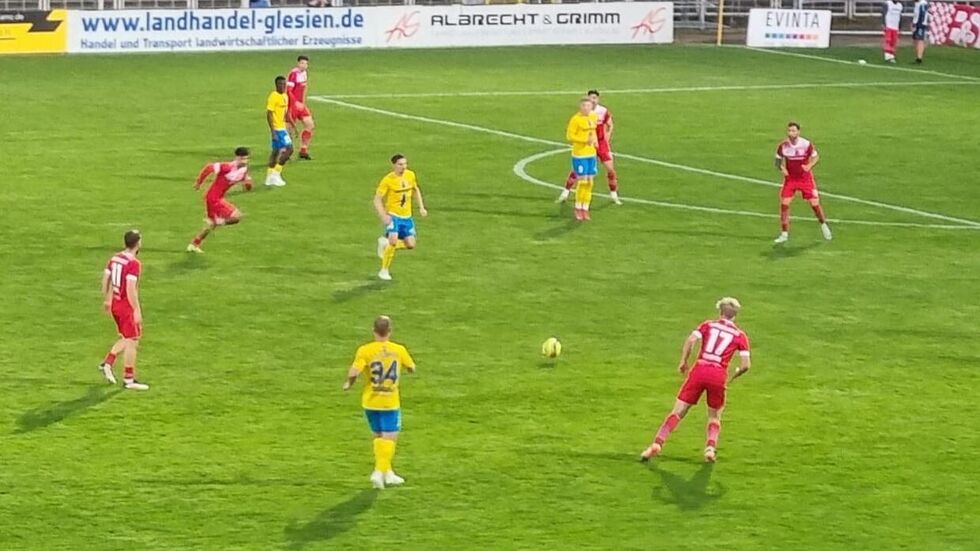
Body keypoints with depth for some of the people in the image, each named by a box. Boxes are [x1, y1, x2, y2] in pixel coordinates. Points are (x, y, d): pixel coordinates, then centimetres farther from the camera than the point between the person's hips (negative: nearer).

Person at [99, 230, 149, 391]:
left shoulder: (115, 258, 4)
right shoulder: (133, 263, -20)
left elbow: (105, 279, 11)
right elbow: (131, 290, -25)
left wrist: (106, 299, 23)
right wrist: (137, 311, -21)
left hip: (115, 303, 8)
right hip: (127, 306, -8)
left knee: (126, 339, 23)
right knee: (132, 342, 1)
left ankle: (107, 363, 16)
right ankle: (129, 380, 6)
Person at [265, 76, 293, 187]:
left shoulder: (285, 96, 11)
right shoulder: (273, 96, -15)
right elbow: (269, 114, -18)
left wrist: (287, 129, 21)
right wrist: (273, 131, -22)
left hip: (282, 128, 9)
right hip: (277, 128, -9)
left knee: (276, 151, 13)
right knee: (288, 149, -12)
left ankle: (270, 177, 20)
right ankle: (276, 174, -6)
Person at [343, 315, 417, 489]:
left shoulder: (365, 350, -11)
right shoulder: (399, 350, -6)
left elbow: (354, 372, -22)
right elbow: (412, 368, 8)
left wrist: (349, 383, -1)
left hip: (370, 402, 2)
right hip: (391, 402, -2)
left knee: (379, 436, 18)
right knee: (390, 438, 1)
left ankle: (387, 472, 25)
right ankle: (379, 471, -15)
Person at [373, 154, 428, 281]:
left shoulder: (410, 175, 0)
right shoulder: (388, 180, -16)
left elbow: (416, 190, 19)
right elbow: (377, 199, -13)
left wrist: (421, 207, 11)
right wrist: (383, 216, -24)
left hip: (407, 216, 6)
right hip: (393, 215, -6)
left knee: (410, 245, 0)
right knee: (393, 241, -24)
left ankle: (385, 243, 27)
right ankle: (384, 271, -7)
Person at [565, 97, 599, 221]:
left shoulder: (593, 117, 9)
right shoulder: (575, 119, -13)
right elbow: (569, 136, -14)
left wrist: (594, 140, 7)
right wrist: (585, 140, -20)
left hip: (591, 154, 7)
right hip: (579, 155, -7)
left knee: (590, 182, 7)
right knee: (583, 182, -6)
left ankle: (585, 210, 16)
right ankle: (578, 209, 12)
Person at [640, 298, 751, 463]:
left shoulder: (708, 325, 12)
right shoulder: (740, 335, 11)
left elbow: (691, 340, -5)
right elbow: (746, 364, 2)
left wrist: (683, 362, 3)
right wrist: (732, 377, 19)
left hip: (700, 370, 0)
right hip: (719, 375, 0)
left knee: (678, 411, 5)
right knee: (715, 415, 21)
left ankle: (657, 444, -6)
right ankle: (711, 447, 1)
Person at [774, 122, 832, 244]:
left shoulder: (806, 144, -15)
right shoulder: (783, 146, -12)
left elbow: (816, 157, -3)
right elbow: (778, 160, 2)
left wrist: (809, 166, -24)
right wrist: (781, 168, -20)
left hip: (806, 178, -1)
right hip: (790, 178, 1)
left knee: (815, 204, 0)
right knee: (784, 204, -11)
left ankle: (823, 225, 29)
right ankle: (784, 234, 0)